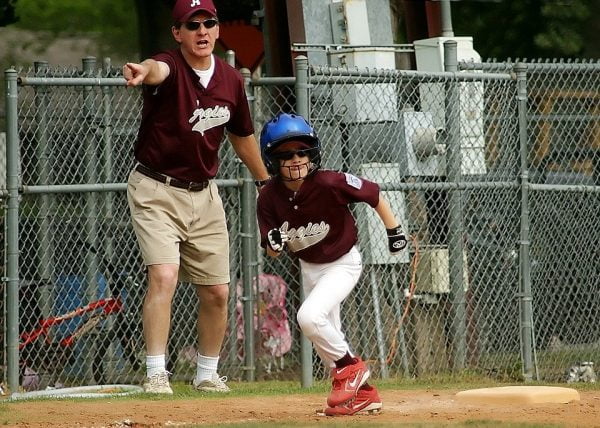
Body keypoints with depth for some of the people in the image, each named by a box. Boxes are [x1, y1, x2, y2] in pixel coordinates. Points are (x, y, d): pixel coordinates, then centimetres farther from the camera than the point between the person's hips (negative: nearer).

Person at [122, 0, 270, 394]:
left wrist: (267, 183, 26)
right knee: (164, 276, -23)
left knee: (217, 292, 8)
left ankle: (208, 375, 26)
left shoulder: (231, 80, 1)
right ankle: (156, 373, -20)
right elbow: (158, 70, -45)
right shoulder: (169, 68, -18)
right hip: (156, 191, -6)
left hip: (204, 195, 6)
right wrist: (143, 72, -70)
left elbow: (242, 135, 17)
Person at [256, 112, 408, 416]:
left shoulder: (330, 184, -29)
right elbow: (272, 252, -9)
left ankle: (350, 367, -2)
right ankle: (364, 393, 32)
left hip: (342, 263, -6)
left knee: (310, 317, -26)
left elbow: (373, 194, -14)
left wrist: (394, 231, -4)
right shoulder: (269, 198, -17)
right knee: (326, 339, 14)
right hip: (308, 267, 6)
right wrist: (274, 244, -33)